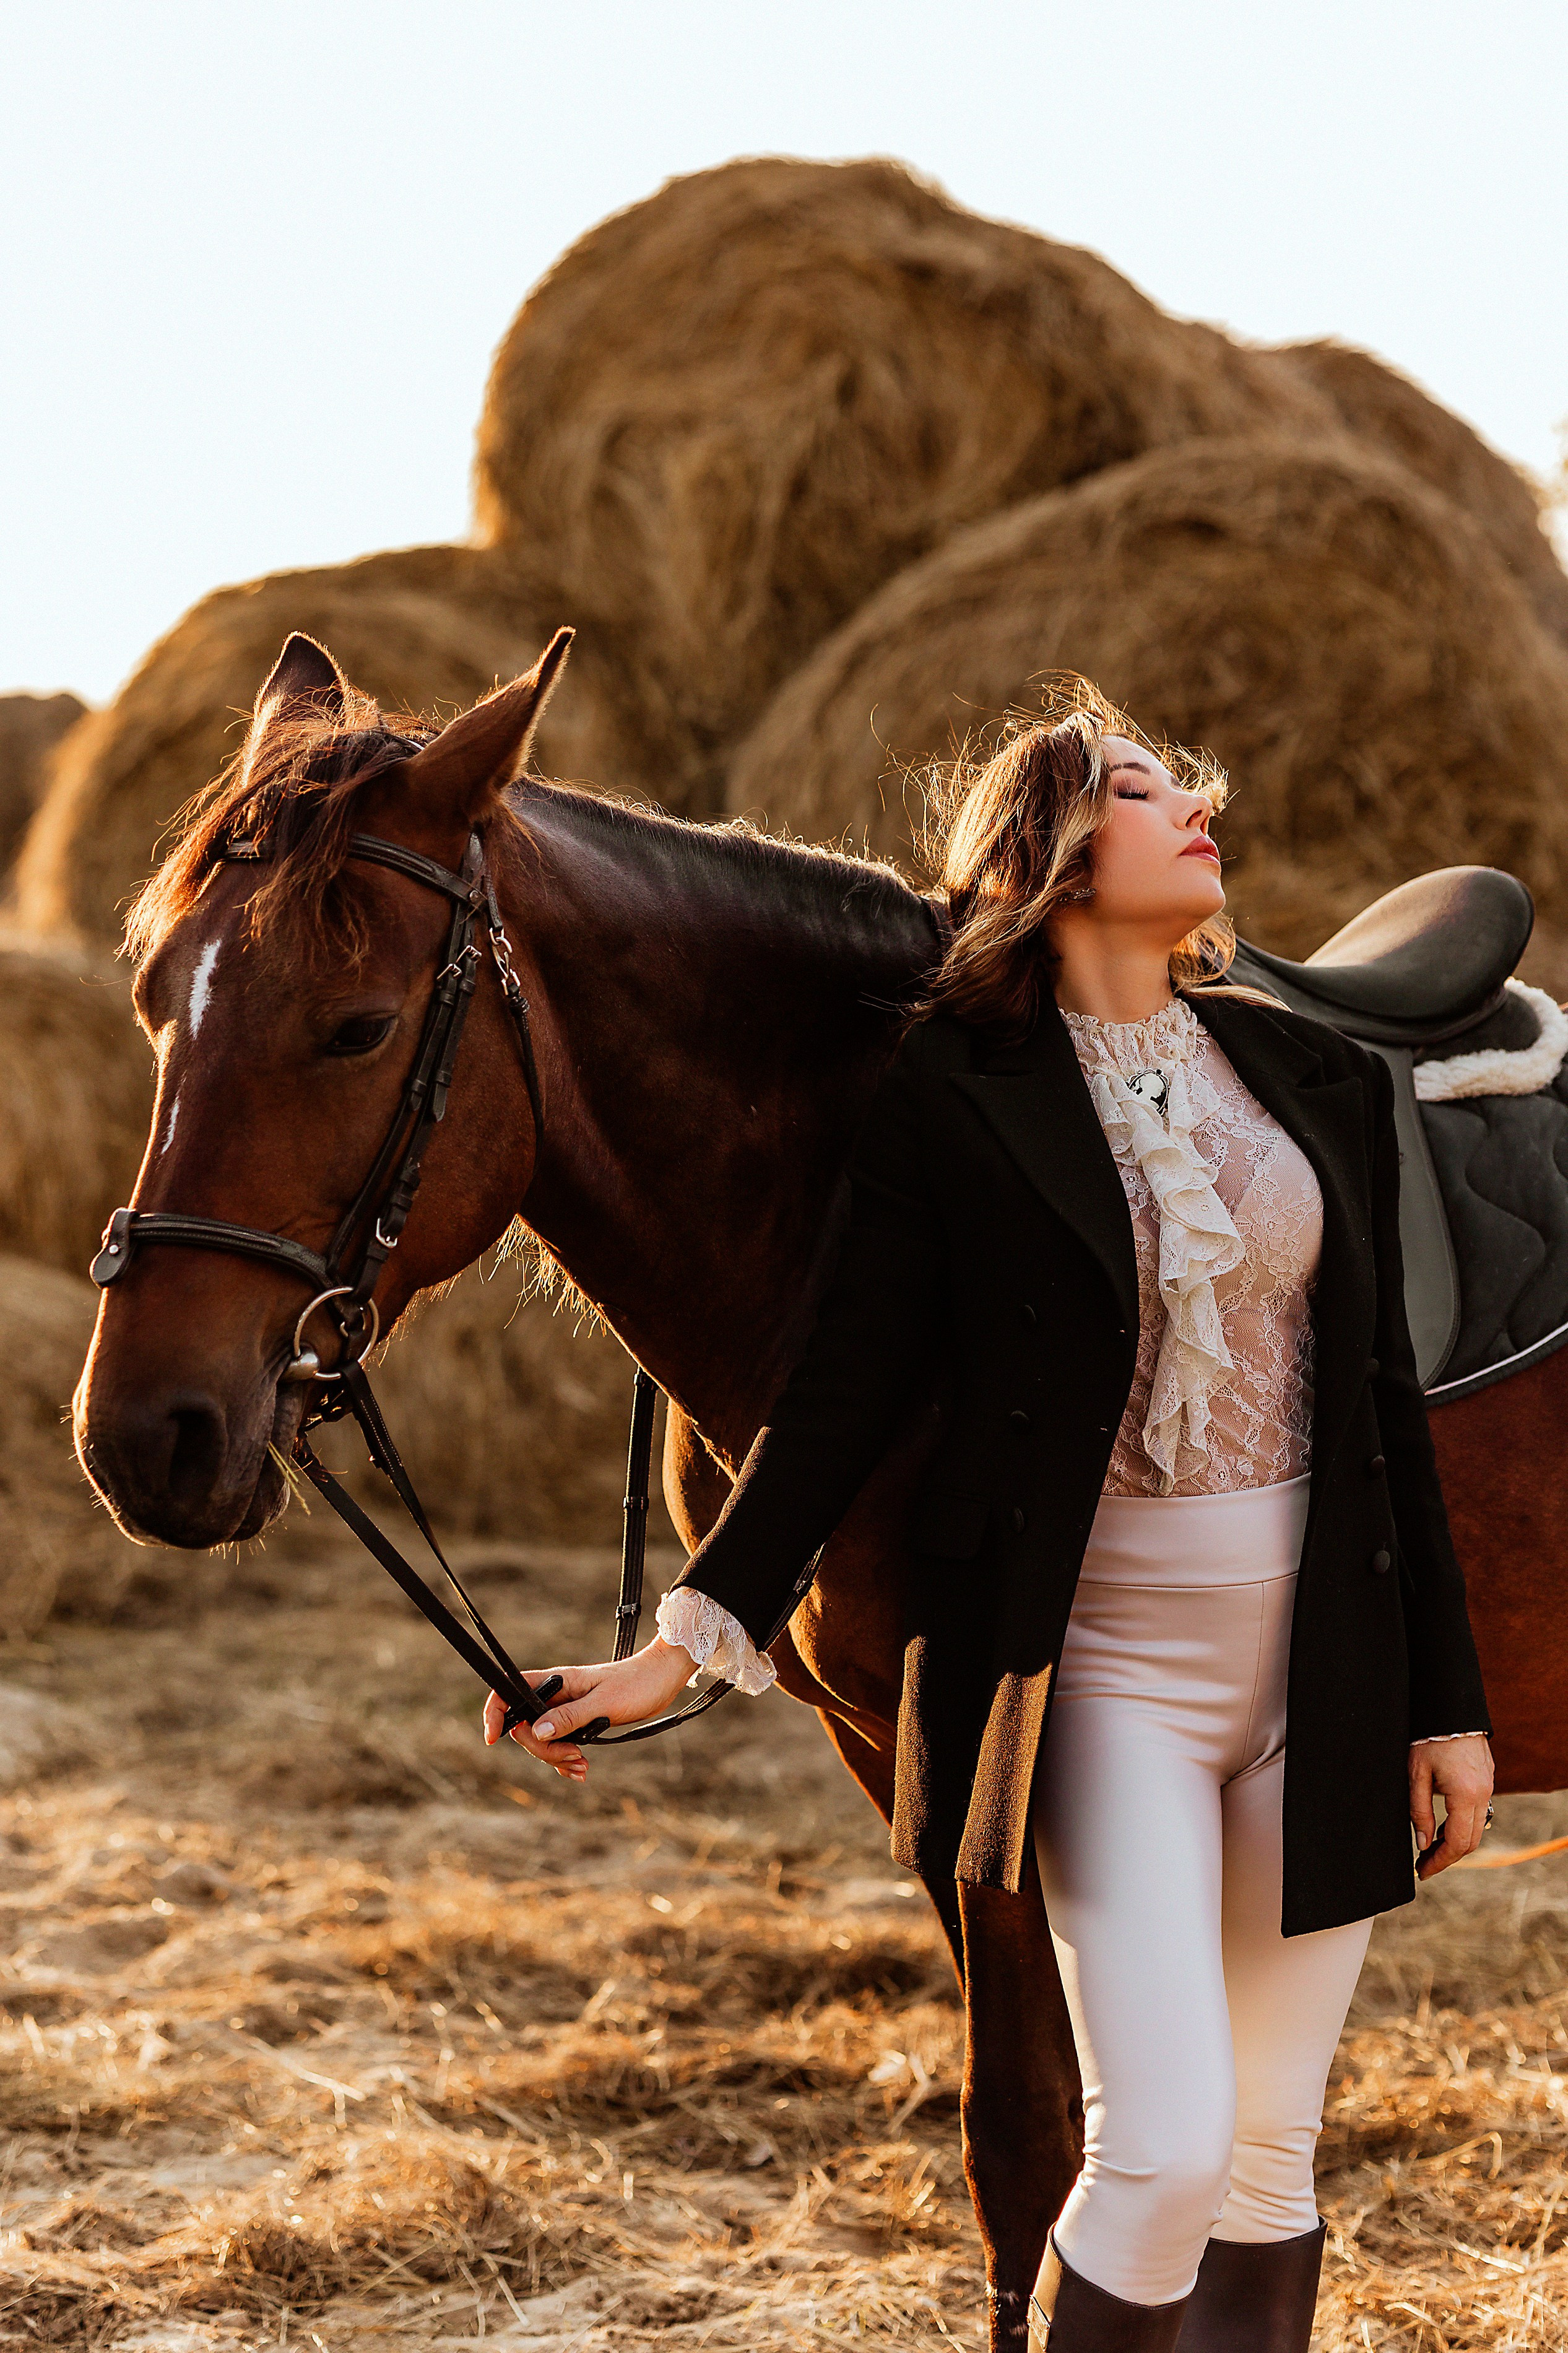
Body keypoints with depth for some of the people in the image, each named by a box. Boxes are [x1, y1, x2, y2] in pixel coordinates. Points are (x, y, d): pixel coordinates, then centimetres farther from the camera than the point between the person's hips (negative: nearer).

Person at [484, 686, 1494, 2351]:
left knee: (1271, 2153, 10)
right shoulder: (948, 1099, -4)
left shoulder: (1312, 1076, 7)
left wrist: (1447, 1698, 8)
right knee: (1164, 2141, -13)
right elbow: (847, 1391, -4)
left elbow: (1383, 1398, 9)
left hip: (1320, 1655, 4)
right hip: (1100, 1659, -4)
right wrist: (696, 1637, -14)